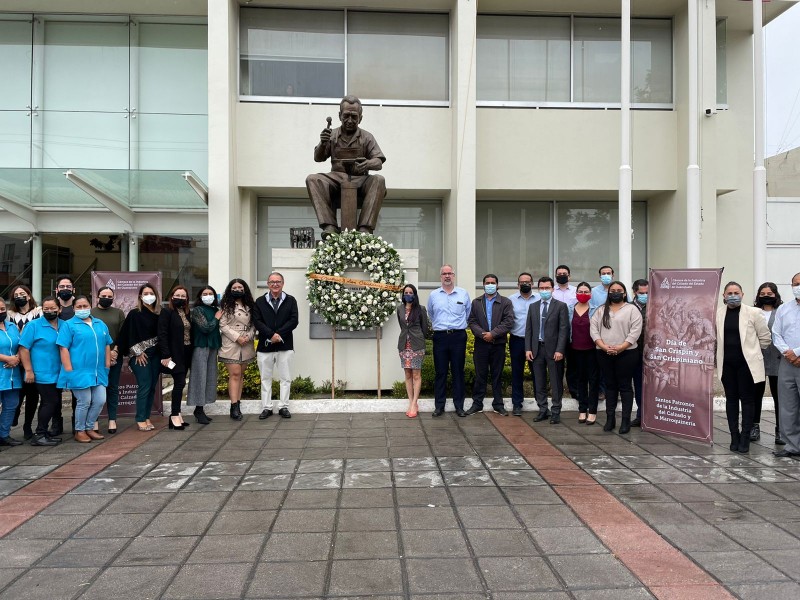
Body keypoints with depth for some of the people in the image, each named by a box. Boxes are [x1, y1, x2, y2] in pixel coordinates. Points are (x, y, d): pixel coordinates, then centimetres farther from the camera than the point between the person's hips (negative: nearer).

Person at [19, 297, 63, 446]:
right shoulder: (33, 326, -7)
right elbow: (24, 348, -10)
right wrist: (29, 371, -14)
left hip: (58, 374, 6)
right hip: (42, 374, -6)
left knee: (53, 403, 12)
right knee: (51, 402, -8)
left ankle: (43, 433, 25)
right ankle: (39, 435, 3)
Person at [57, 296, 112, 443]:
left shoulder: (100, 324, 15)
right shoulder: (69, 325, -2)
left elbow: (107, 345, 19)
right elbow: (63, 348, -8)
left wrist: (107, 364, 11)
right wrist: (69, 370, -14)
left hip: (99, 372, 6)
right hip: (79, 372, -5)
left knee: (100, 401, 4)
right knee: (84, 402, -1)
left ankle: (89, 428, 22)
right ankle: (79, 431, 17)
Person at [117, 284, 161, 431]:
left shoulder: (158, 314, 10)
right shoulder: (134, 314, -4)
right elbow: (131, 335, -8)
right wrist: (138, 352, -12)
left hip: (155, 354, 5)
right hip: (140, 355, -5)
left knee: (152, 387, 6)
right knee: (144, 386, -7)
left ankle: (147, 417, 15)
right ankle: (141, 420, 2)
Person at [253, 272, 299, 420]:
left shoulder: (291, 301, 4)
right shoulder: (260, 301, 6)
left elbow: (294, 321, -5)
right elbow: (257, 321, -3)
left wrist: (279, 334, -15)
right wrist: (271, 334, -17)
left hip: (285, 345, 0)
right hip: (265, 346, 1)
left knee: (285, 378, 4)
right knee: (265, 378, 7)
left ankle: (283, 406, 13)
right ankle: (266, 407, 16)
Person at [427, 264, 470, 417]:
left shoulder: (463, 294, 5)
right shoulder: (433, 295, 7)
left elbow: (468, 314, 16)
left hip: (458, 336, 0)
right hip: (440, 336, 1)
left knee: (458, 371, 4)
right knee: (440, 372, 4)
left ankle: (459, 406, 11)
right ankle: (439, 405, 11)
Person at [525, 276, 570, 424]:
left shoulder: (561, 306, -1)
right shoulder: (533, 306, 12)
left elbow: (564, 329, -7)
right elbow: (529, 329, 10)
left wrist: (560, 350, -14)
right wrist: (528, 348, 1)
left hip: (554, 349, -4)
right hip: (537, 348, 4)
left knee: (556, 383, 1)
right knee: (539, 382, 9)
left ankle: (556, 412, 10)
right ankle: (543, 410, 20)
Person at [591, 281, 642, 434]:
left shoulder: (632, 309, 0)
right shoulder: (601, 310, 11)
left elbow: (635, 331, -9)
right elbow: (594, 330, 3)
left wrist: (620, 348, -16)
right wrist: (604, 347, -11)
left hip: (626, 353, -3)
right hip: (604, 354, 4)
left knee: (625, 386, 1)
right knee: (610, 385, 10)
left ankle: (626, 420, 6)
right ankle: (610, 418, 16)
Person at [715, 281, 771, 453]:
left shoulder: (753, 313, -5)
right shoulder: (717, 314, 1)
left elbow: (765, 336, 3)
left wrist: (753, 351, 9)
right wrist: (724, 350, 10)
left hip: (746, 363, -2)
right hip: (727, 363, 2)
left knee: (747, 399, 1)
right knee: (731, 399, 8)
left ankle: (745, 437, 9)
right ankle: (734, 436, 16)